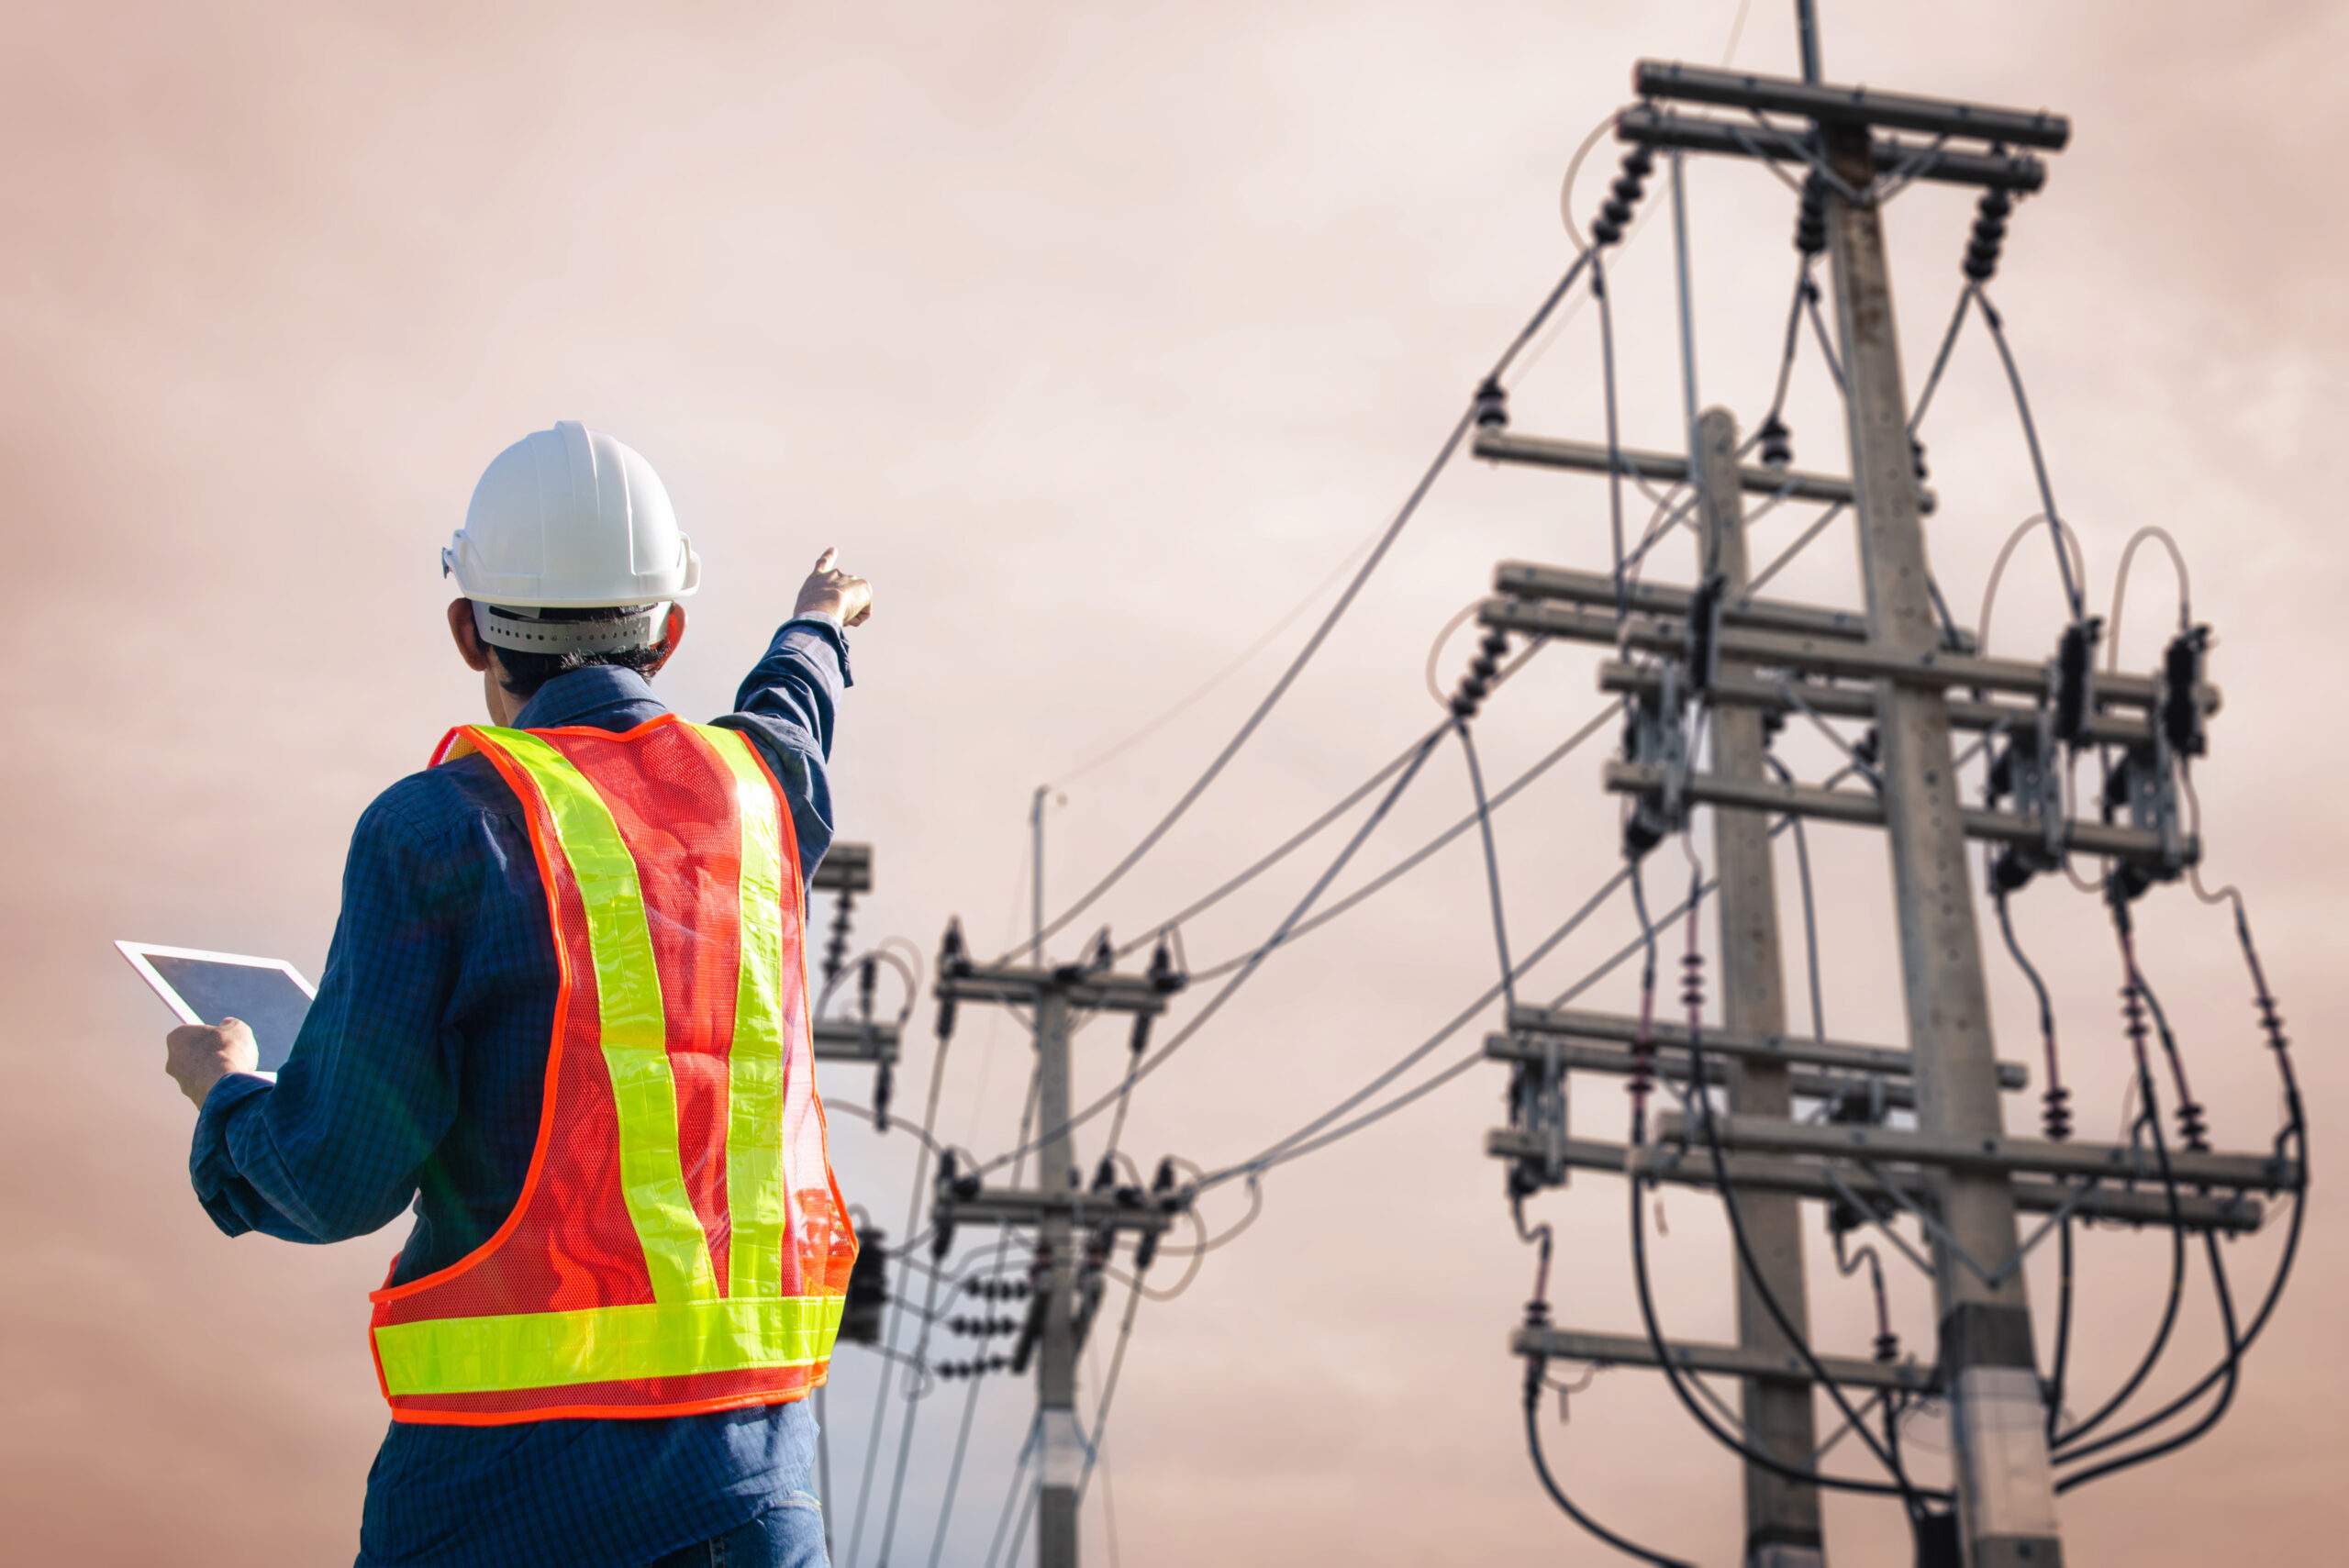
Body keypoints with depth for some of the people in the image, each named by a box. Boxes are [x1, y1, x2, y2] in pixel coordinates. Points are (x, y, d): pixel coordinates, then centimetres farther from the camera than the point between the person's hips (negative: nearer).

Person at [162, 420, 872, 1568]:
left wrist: (224, 1096, 12)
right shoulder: (756, 790, 8)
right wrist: (815, 632, 57)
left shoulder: (438, 827, -7)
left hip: (515, 1476, -4)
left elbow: (340, 1177, -9)